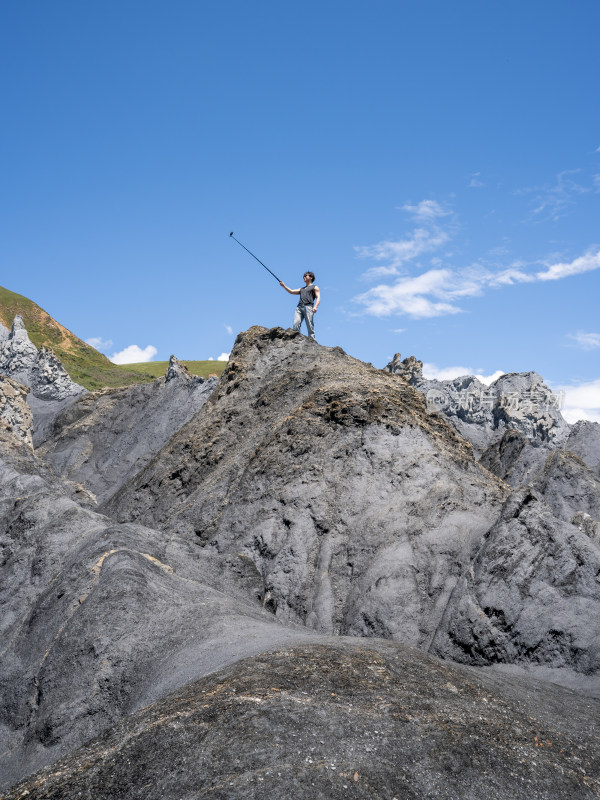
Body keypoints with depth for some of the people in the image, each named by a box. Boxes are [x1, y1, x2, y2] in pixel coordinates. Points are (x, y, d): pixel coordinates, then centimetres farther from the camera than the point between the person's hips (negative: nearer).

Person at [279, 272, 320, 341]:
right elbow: (291, 291, 27)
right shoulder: (302, 289, 35)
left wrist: (315, 306, -14)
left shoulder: (314, 287, 17)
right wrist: (284, 286, 13)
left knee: (310, 326, -14)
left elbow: (318, 298, 4)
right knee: (296, 324, -15)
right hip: (299, 307, 5)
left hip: (308, 307, -5)